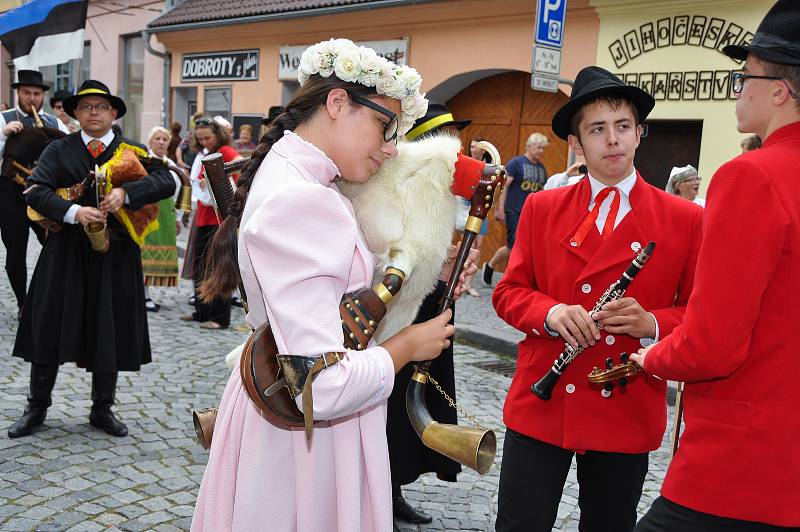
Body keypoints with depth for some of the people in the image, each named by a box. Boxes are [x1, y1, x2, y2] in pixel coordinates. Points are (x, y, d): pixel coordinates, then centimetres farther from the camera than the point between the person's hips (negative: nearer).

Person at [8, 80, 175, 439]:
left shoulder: (131, 151, 4)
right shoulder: (59, 150, 3)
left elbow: (166, 182, -11)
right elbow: (35, 191, -8)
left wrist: (125, 193, -24)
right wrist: (74, 212, -24)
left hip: (114, 257, 0)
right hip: (65, 253, 0)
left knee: (110, 331, 7)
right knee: (50, 326, 6)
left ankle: (102, 409, 23)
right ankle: (36, 407, 22)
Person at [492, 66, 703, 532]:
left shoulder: (686, 219, -1)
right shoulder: (541, 208, 4)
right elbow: (508, 292, 6)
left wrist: (652, 323, -18)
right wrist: (551, 313, -15)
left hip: (629, 414, 0)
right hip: (540, 407, 1)